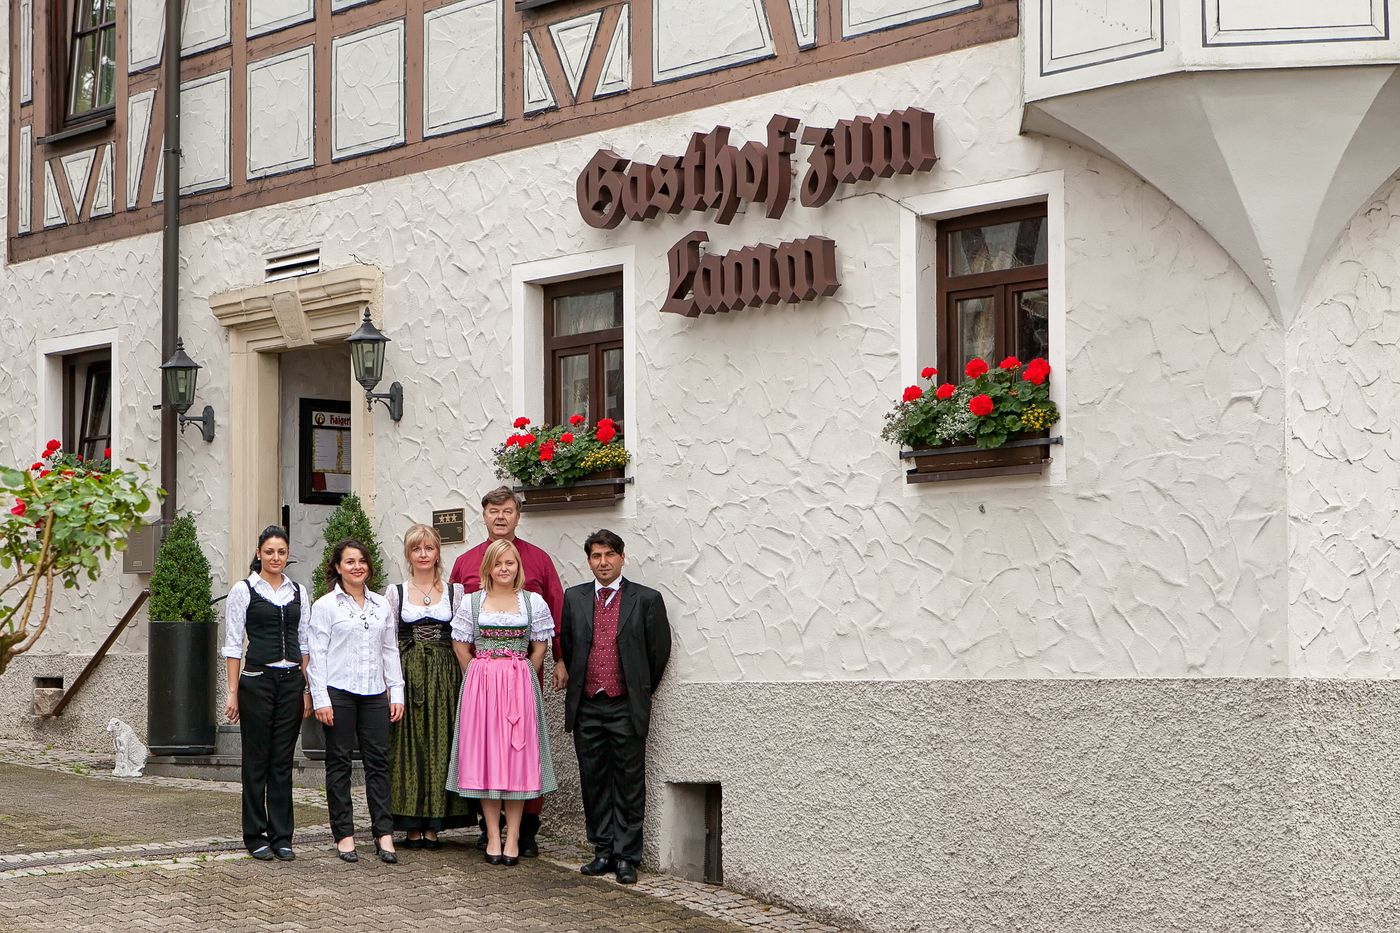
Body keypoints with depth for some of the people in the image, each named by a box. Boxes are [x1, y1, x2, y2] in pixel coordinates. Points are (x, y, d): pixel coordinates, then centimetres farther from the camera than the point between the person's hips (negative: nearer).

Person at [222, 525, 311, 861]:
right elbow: (233, 645, -2)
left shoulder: (298, 592, 11)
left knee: (283, 761, 6)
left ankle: (281, 836, 11)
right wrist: (233, 692, -6)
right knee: (256, 760, 2)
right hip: (257, 680, -3)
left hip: (291, 681, 3)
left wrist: (307, 689, 6)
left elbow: (305, 643, 12)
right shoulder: (243, 591, -1)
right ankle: (255, 836, 10)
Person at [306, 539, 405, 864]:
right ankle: (344, 835, 8)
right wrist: (320, 699, -10)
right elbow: (316, 654, -3)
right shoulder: (325, 605, 0)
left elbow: (390, 651, 15)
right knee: (339, 763, 2)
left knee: (378, 760, 1)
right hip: (338, 691, -3)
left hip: (374, 692, 3)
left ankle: (384, 834, 2)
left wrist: (396, 692, 8)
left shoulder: (381, 605, 12)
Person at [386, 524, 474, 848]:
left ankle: (433, 826, 5)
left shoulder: (456, 592, 7)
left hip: (445, 678, 1)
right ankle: (412, 827, 3)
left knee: (440, 745, 0)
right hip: (408, 677, 0)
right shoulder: (395, 593, 6)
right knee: (409, 746, -2)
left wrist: (464, 680, -6)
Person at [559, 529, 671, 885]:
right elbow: (566, 645, 17)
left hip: (627, 708, -3)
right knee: (594, 782, 7)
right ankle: (603, 851, 16)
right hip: (587, 706, 3)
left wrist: (640, 693, 8)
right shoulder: (574, 598, 9)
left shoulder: (646, 599, 0)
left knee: (629, 783, 0)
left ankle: (626, 856, 4)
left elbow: (659, 652, 4)